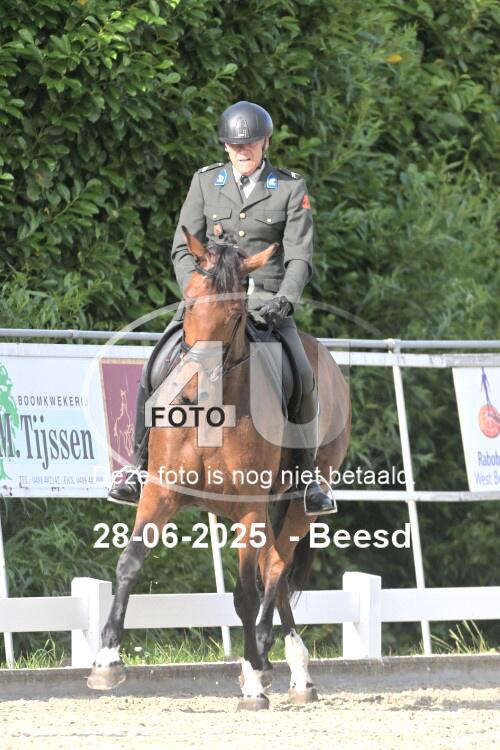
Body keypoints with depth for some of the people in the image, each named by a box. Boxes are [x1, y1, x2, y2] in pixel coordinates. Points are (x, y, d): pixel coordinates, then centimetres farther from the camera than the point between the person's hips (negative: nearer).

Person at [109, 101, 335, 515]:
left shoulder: (291, 189, 2)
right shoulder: (206, 182, 6)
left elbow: (300, 255, -3)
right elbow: (183, 248, 4)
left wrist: (284, 299, -20)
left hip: (266, 301, -1)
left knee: (301, 376, -23)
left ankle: (307, 476, -8)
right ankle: (142, 468, -6)